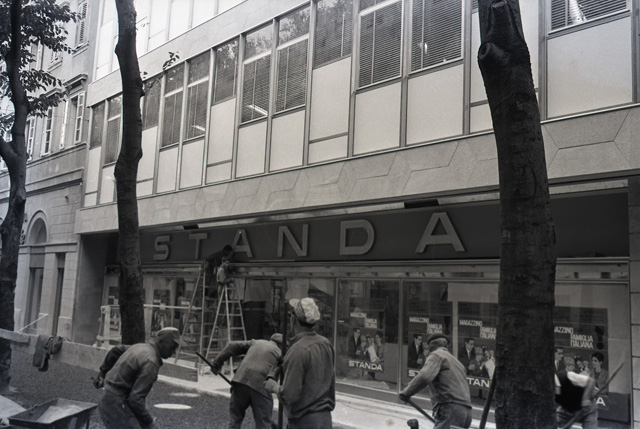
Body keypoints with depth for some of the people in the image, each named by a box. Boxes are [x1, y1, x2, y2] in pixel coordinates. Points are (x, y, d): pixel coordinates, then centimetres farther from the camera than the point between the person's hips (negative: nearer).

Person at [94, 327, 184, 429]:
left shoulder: (141, 347, 8)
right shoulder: (151, 363, -21)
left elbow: (116, 350, 25)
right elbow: (135, 398, -25)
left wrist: (103, 372, 35)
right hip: (118, 407, -10)